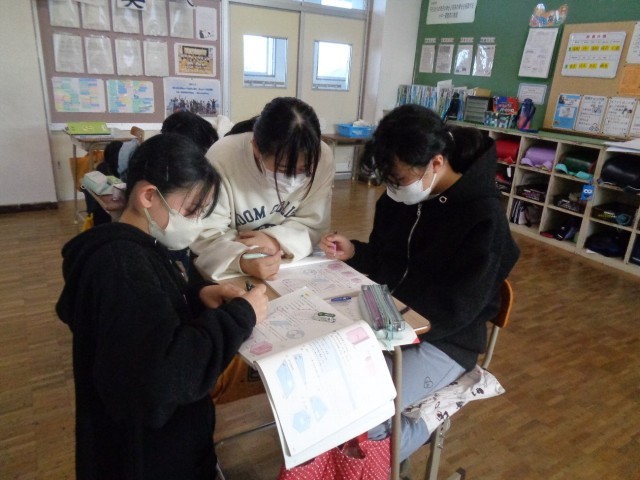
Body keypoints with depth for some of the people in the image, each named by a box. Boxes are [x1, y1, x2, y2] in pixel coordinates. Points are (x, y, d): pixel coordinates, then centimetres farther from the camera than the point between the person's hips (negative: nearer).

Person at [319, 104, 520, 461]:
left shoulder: (484, 218, -24)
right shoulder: (401, 196, -3)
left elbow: (452, 312, -23)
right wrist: (353, 252, -10)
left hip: (442, 340, -7)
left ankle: (421, 428, 12)